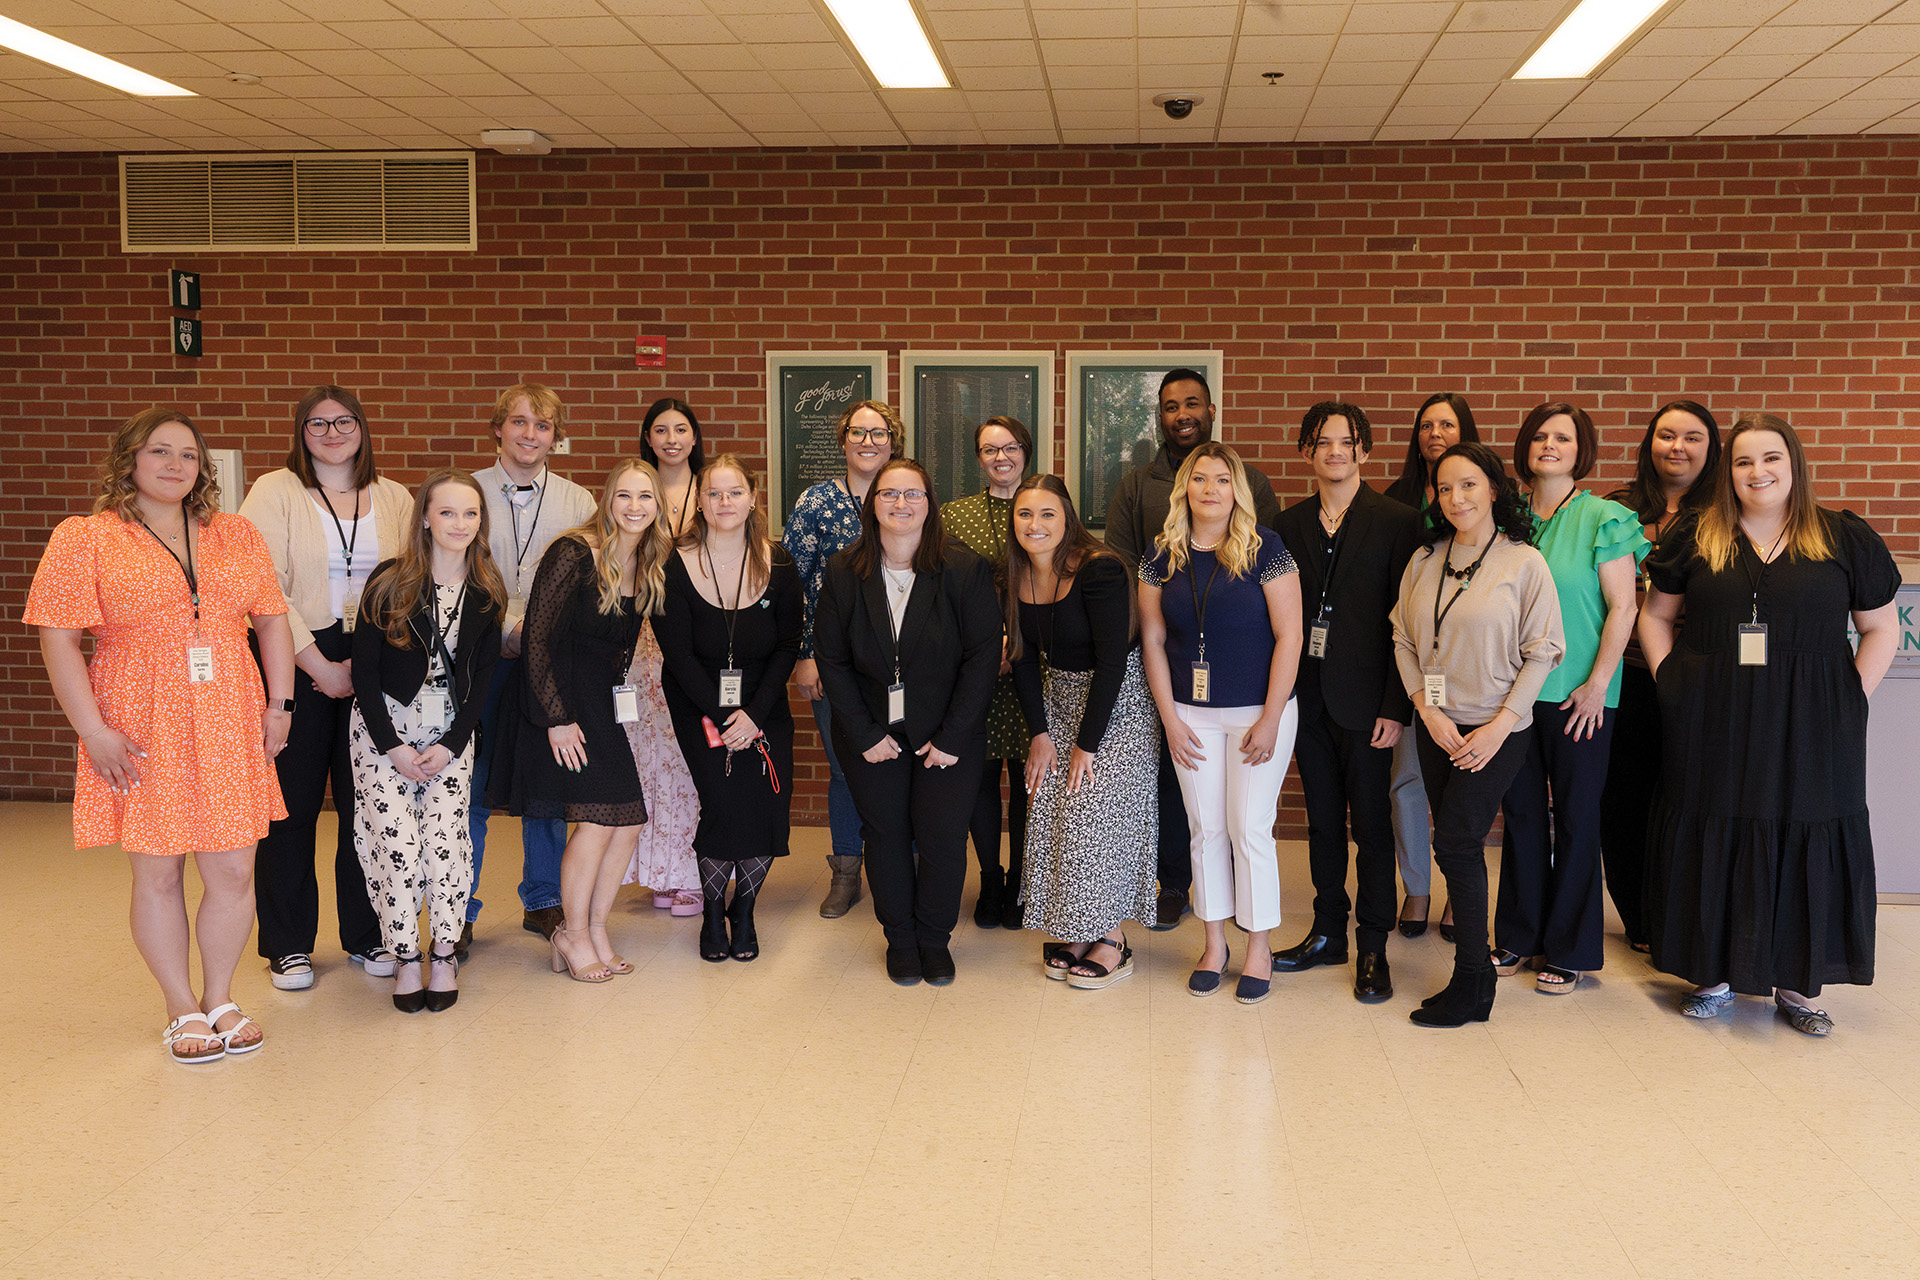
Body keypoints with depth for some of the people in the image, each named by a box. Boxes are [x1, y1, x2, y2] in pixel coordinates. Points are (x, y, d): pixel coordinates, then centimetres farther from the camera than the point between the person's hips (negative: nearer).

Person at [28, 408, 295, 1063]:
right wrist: (94, 731, -12)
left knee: (233, 872, 5)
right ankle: (183, 1009, 22)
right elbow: (59, 640, -6)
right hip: (141, 738, -3)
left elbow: (272, 619, 13)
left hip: (229, 731, 3)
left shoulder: (236, 535, 10)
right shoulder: (85, 539, -2)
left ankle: (219, 998, 24)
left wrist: (279, 703, 5)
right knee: (158, 874, 6)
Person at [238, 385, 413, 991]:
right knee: (292, 803, 2)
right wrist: (321, 665, -11)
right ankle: (287, 945, 15)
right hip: (297, 664, -3)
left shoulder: (394, 498, 11)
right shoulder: (274, 492, 0)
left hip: (373, 663, 3)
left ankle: (366, 934, 20)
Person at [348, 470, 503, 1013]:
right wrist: (392, 746, -9)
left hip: (451, 728, 2)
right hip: (385, 724, -2)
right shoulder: (389, 582, -6)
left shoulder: (487, 592, 3)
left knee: (446, 838, -9)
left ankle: (444, 957, 5)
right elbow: (364, 669, -4)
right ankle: (406, 958, 3)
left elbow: (481, 676, 5)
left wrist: (452, 744, -6)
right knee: (395, 839, -10)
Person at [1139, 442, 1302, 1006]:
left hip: (1259, 711, -3)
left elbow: (1288, 635, -9)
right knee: (1204, 829, 9)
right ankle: (1214, 943, 23)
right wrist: (1170, 719, 0)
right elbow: (1153, 640, 6)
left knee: (1249, 828, 0)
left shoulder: (1265, 548, -8)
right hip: (1192, 715, 3)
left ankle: (1259, 948, 16)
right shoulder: (1163, 556, 2)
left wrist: (1270, 719, -11)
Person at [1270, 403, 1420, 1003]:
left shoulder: (1397, 522, -4)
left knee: (1371, 824, 4)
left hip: (1364, 701, -4)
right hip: (1306, 698, 4)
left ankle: (1372, 948, 15)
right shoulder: (1289, 524, 8)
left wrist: (1395, 706, -13)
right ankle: (1328, 932, 26)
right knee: (1323, 821, 14)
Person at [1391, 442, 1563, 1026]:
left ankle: (1469, 986, 0)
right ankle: (1476, 976, 21)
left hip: (1497, 727, -5)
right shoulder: (1424, 560, 6)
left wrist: (1501, 724, -13)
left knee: (1454, 841, -11)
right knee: (1459, 846, 9)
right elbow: (1403, 639, 7)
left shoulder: (1524, 562, -7)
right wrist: (1427, 709, -5)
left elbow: (1542, 650, -7)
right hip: (1437, 726, 5)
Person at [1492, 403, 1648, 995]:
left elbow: (1622, 608, -7)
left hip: (1578, 695, -4)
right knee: (1521, 811, 10)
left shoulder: (1604, 519, -4)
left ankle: (1570, 949, 15)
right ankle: (1519, 937, 23)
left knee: (1575, 817, 3)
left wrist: (1597, 684, -12)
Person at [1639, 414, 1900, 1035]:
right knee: (1715, 841, 6)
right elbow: (1654, 615, 13)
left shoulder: (1846, 539, 2)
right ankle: (1715, 974, 19)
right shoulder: (1695, 539, 6)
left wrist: (1849, 699, -3)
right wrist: (1670, 681, 2)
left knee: (1806, 842, 4)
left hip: (1809, 728, -1)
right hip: (1713, 727, 1)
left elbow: (1881, 629, 6)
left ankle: (1798, 983, 18)